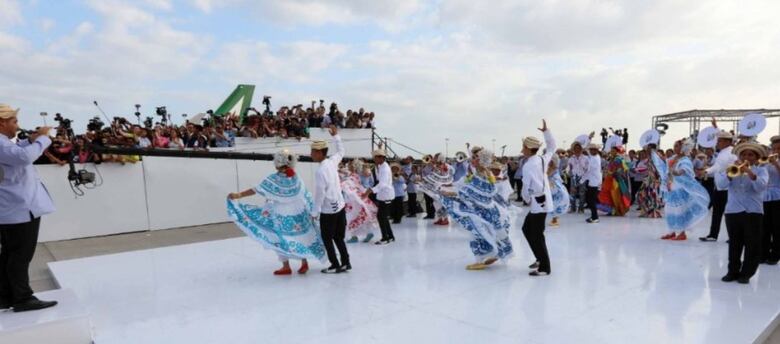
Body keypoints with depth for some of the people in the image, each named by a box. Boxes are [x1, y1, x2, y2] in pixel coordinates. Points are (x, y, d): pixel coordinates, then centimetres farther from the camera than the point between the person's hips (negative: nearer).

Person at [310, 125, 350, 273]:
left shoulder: (320, 171, -21)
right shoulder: (332, 161, -1)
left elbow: (320, 194, -20)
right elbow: (341, 152, 22)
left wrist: (315, 212, -11)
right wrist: (336, 136, 24)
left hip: (328, 210, -7)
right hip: (340, 206, 8)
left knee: (327, 239, 7)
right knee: (338, 237, 17)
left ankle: (335, 265, 13)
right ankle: (345, 263, 21)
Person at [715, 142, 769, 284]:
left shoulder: (761, 170, 6)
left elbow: (761, 186, -14)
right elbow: (721, 185, -7)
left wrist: (749, 171, -22)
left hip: (753, 212, -1)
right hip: (732, 211, 1)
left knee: (753, 245, 1)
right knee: (734, 244, 8)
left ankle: (746, 273, 12)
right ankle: (733, 271, 17)